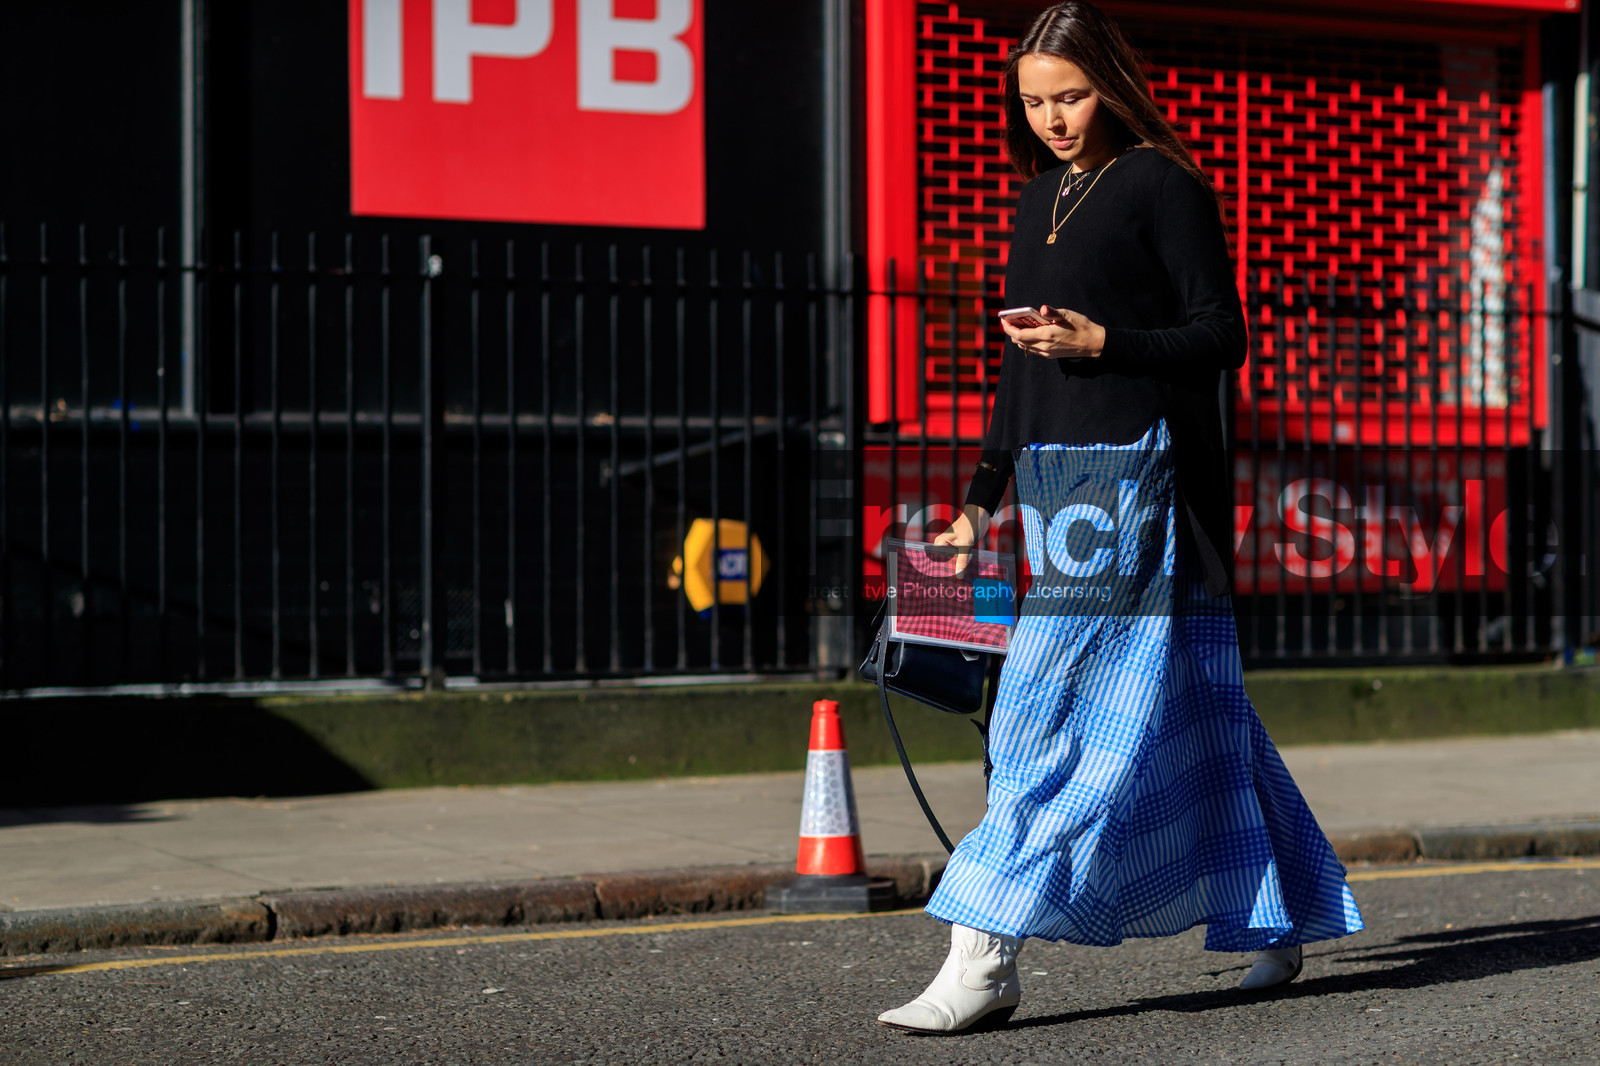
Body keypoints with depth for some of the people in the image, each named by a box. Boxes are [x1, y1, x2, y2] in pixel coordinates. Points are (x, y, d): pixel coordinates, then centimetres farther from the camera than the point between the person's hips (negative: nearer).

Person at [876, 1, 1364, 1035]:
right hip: (1060, 474, 8)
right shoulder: (1039, 199, 18)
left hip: (1140, 473, -8)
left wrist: (1101, 342, -19)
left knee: (1052, 713, -12)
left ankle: (987, 957, -13)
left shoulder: (1162, 184, -4)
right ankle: (1282, 918, 22)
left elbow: (1223, 337, -7)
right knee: (1185, 712, 11)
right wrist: (983, 497, 19)